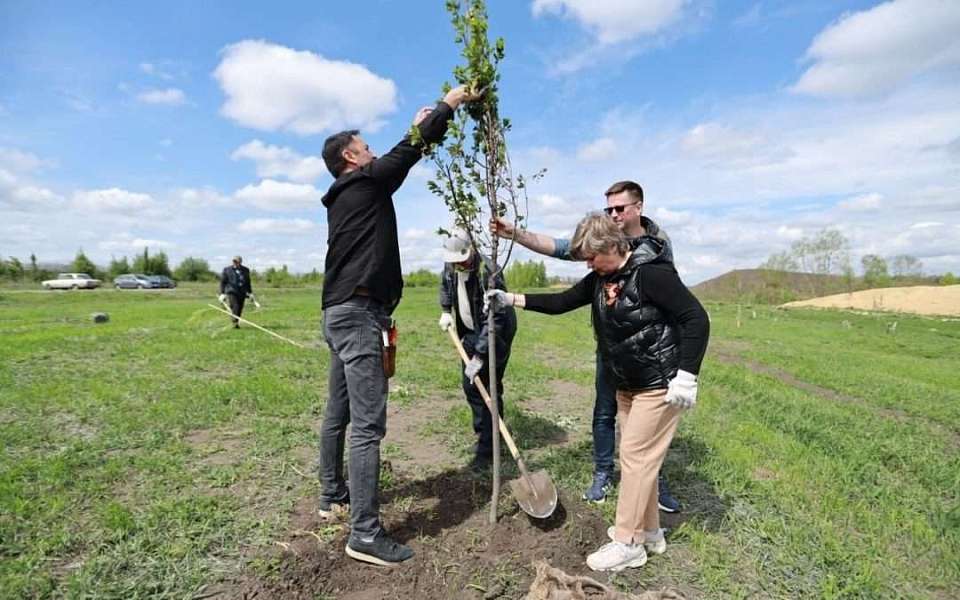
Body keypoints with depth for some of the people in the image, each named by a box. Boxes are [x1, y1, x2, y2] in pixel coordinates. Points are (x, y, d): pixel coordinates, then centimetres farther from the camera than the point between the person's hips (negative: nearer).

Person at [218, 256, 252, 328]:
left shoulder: (245, 270, 12)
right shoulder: (227, 270, 5)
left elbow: (248, 282, 20)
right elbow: (222, 282, 6)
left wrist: (250, 292, 17)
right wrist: (222, 293, 0)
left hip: (242, 293, 3)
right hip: (231, 292, -3)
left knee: (239, 309, 3)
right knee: (235, 307, -18)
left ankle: (237, 323, 14)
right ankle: (235, 322, -16)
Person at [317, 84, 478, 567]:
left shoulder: (342, 196, 21)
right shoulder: (364, 183, -4)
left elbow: (396, 162, 32)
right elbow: (405, 153, -2)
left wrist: (418, 128, 36)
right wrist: (448, 104, 12)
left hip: (340, 313, 11)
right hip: (359, 314, -11)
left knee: (338, 414, 17)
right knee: (367, 424, -10)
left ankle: (333, 496, 31)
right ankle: (365, 533, -5)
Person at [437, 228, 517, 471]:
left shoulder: (489, 272, -30)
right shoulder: (451, 266, -7)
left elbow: (494, 319, -32)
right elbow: (445, 285, 19)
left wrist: (480, 355, -34)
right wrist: (446, 311, 6)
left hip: (494, 335, -7)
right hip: (471, 332, 8)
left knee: (489, 390, -6)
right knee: (470, 386, 14)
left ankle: (487, 450, 4)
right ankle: (483, 435, 33)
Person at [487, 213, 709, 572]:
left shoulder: (651, 272, -20)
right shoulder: (600, 279, 5)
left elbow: (695, 318, -21)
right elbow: (561, 302, 9)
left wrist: (686, 376, -24)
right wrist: (512, 299, 2)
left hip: (660, 385, -8)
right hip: (627, 385, 9)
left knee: (635, 457, -2)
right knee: (636, 457, 15)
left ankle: (627, 543, 13)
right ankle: (648, 532, 31)